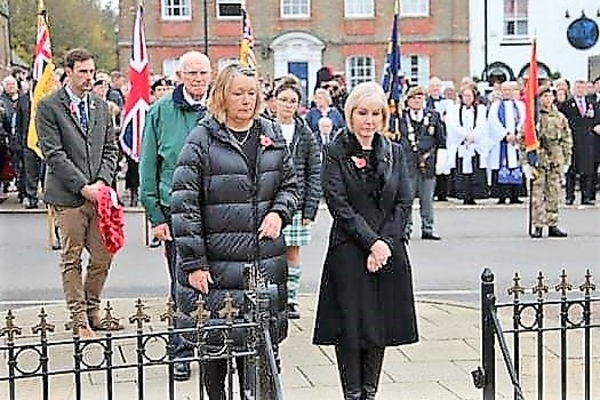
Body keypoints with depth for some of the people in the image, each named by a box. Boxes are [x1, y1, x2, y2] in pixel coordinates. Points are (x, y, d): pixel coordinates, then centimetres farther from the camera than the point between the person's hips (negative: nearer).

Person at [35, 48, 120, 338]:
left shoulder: (101, 106, 14)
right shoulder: (49, 107, -3)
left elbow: (110, 149, 14)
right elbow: (53, 154, -9)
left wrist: (102, 181, -2)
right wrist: (83, 187, -13)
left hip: (98, 194, 5)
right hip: (68, 196, -5)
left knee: (103, 257, 5)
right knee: (71, 260, 2)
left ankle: (92, 311, 19)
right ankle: (80, 320, 9)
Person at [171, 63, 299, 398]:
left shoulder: (272, 134, 10)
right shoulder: (203, 139, -5)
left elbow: (290, 183, 19)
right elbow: (184, 203, -8)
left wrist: (279, 212, -4)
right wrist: (193, 263, -12)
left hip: (266, 263, 4)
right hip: (217, 264, -4)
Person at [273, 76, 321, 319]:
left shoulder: (305, 135, 5)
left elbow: (314, 175, 4)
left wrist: (310, 209, -3)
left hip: (296, 205, 2)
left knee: (292, 252, 8)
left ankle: (290, 299, 18)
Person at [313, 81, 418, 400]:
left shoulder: (394, 153, 10)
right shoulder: (336, 152, -2)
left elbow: (404, 203, 5)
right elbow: (338, 204, -9)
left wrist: (386, 244, -8)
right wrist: (371, 242, -15)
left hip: (389, 251, 4)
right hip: (349, 251, -4)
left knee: (381, 325, 8)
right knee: (351, 326, -2)